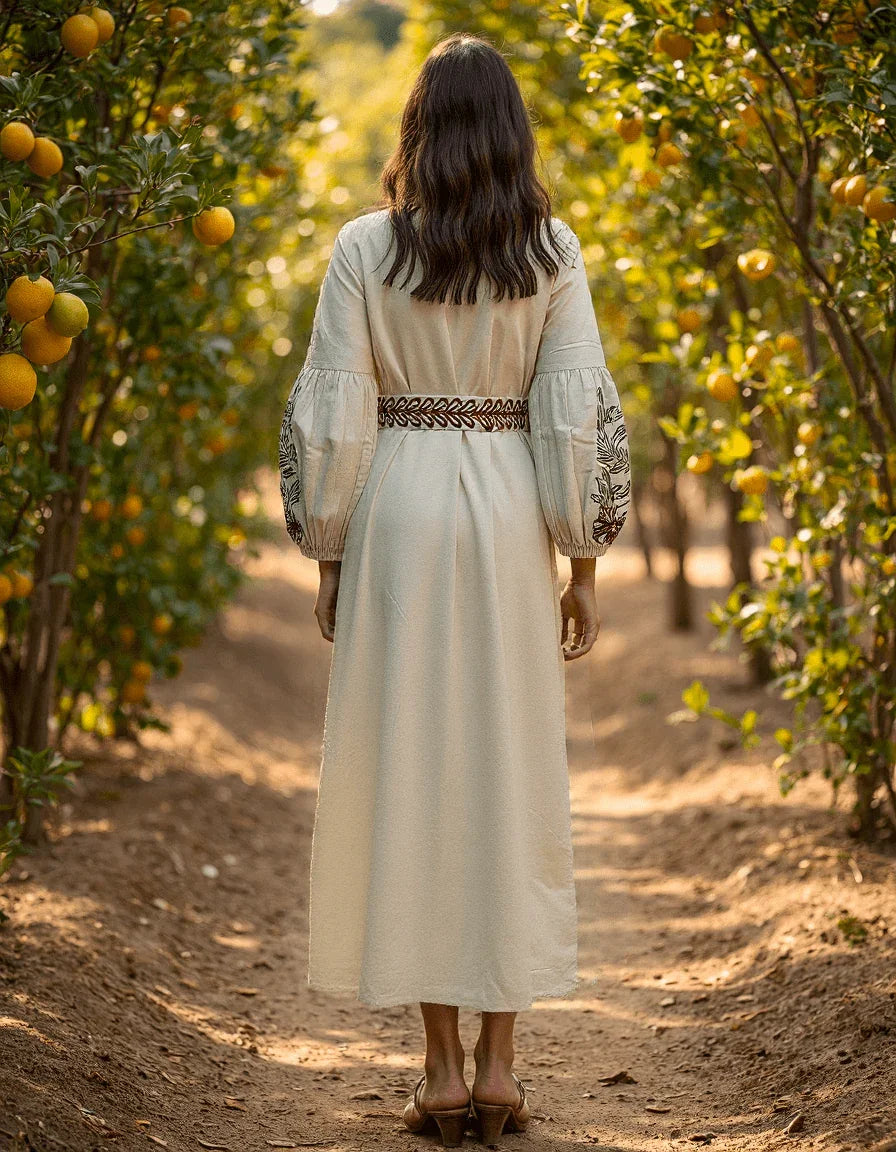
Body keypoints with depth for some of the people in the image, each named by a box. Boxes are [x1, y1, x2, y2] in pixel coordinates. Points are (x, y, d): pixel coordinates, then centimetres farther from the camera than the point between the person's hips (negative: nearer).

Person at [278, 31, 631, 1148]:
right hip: (511, 520, 1)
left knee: (408, 775, 5)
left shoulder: (364, 248, -2)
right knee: (513, 777, 7)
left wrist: (327, 556, 6)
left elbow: (330, 417, -3)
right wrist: (583, 566, 4)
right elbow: (581, 415, -3)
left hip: (397, 511, -1)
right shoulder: (552, 251, 0)